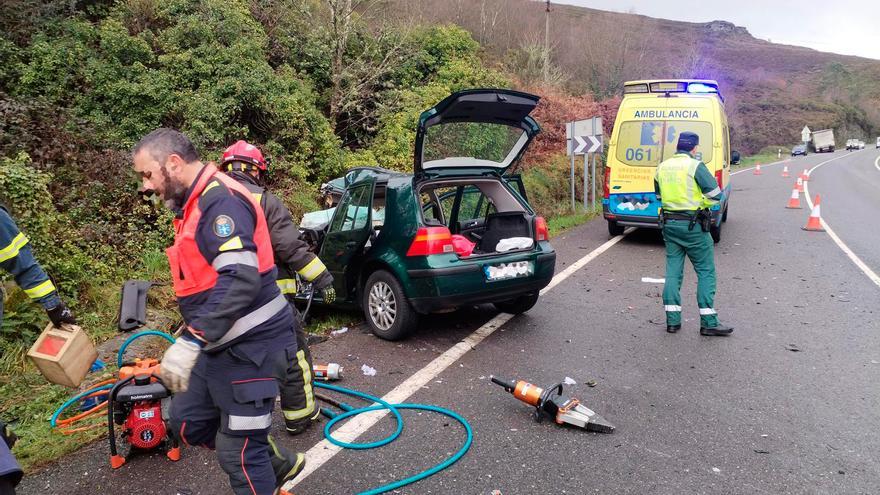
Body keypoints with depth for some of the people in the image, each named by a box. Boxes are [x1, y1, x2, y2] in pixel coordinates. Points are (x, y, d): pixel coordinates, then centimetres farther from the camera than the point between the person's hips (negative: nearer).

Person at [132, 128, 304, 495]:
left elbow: (241, 280, -30)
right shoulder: (197, 203, 14)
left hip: (249, 345, -10)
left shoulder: (221, 199, -18)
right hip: (222, 342, 10)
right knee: (188, 421, 21)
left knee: (238, 452, -1)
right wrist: (196, 339, 25)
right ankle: (276, 463, 32)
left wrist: (191, 341, -32)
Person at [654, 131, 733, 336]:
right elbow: (716, 194, -11)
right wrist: (700, 203, 5)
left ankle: (673, 320, 11)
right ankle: (708, 323, 3)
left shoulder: (662, 167, 8)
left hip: (669, 223, 6)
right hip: (693, 225, -6)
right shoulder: (695, 166, -12)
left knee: (673, 271, 10)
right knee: (706, 272, 2)